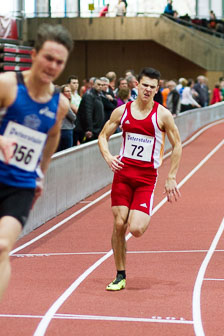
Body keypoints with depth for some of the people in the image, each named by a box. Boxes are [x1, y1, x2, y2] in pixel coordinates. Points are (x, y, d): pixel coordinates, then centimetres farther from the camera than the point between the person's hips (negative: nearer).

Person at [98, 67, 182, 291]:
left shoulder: (162, 115, -4)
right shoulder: (122, 111, 3)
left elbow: (177, 145, 3)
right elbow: (103, 135, 12)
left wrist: (171, 178, -1)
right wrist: (107, 156, -8)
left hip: (147, 176, -2)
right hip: (122, 172, 2)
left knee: (136, 229, -14)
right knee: (119, 225, -2)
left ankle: (144, 217, 24)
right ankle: (120, 276, 13)